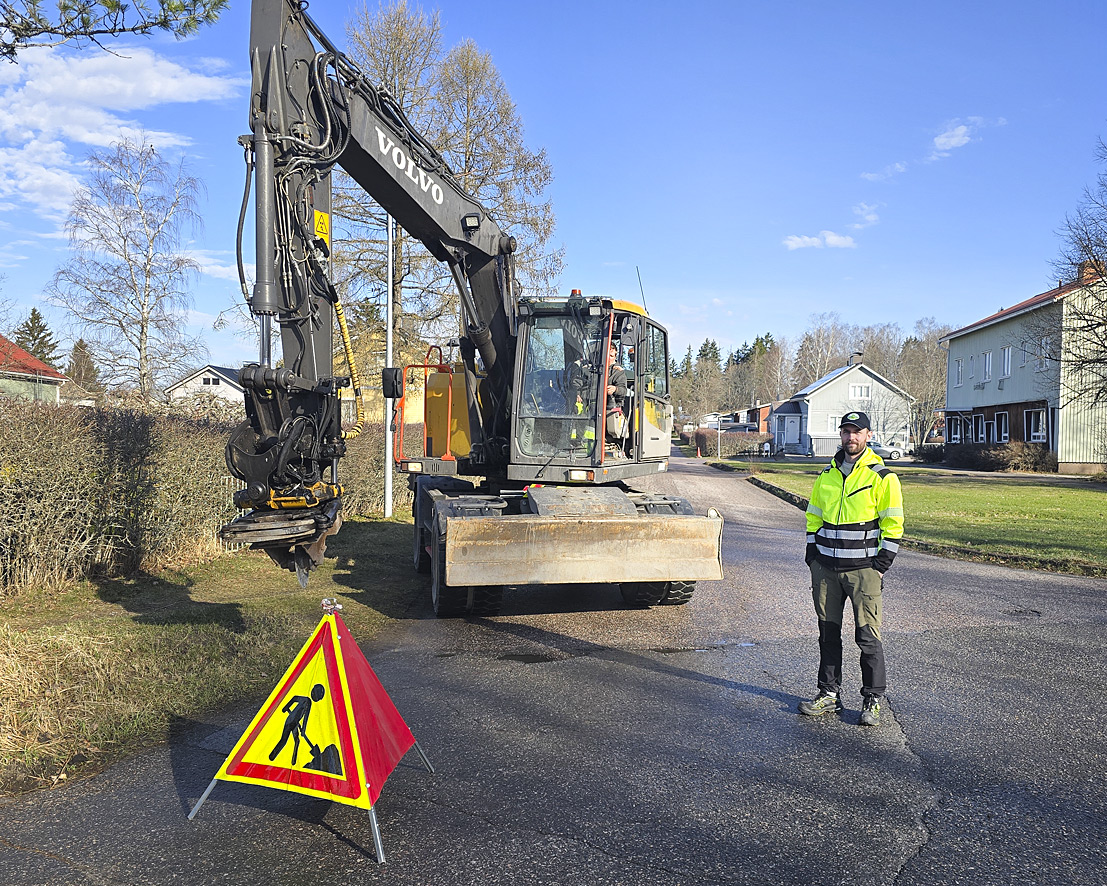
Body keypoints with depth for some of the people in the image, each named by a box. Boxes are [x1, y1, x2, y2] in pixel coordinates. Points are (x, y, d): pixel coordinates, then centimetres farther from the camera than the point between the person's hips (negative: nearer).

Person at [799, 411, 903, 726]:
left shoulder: (882, 477, -3)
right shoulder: (826, 475, 12)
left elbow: (893, 526, -3)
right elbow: (813, 517, 18)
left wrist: (879, 566, -9)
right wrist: (812, 558, 10)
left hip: (863, 570, -5)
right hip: (825, 569, 5)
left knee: (868, 635, -2)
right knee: (828, 632, 10)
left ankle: (874, 699, 12)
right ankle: (829, 694, 20)